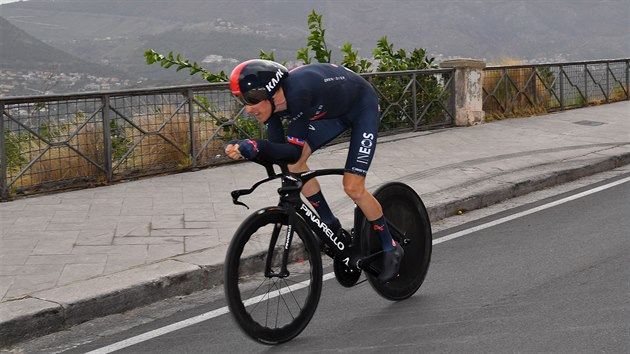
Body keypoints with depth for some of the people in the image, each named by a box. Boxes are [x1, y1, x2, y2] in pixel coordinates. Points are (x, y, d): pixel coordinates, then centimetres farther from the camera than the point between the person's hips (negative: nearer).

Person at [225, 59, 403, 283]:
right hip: (333, 110, 7)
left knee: (353, 187, -11)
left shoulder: (297, 92, -39)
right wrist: (245, 150, -33)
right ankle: (331, 226, 11)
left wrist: (255, 146, -48)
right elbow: (280, 151, -17)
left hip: (363, 107, -7)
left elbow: (294, 151, -36)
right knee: (295, 163, -7)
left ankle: (391, 249, 9)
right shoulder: (270, 102, -17)